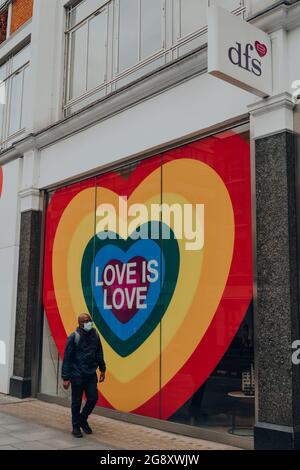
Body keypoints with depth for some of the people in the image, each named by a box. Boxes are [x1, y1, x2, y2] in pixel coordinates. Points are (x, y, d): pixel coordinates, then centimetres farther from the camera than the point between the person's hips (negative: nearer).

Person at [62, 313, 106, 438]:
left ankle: (83, 419, 28)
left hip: (91, 374, 4)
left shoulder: (94, 334, 1)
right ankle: (76, 427, 22)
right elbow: (67, 358, -10)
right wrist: (66, 378, -12)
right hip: (77, 375, -4)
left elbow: (99, 353, 13)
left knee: (93, 398, 3)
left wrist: (102, 369, 13)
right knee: (76, 402, 5)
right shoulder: (74, 337, -12)